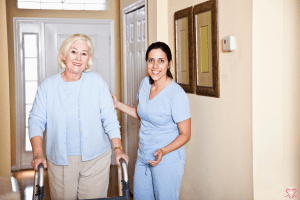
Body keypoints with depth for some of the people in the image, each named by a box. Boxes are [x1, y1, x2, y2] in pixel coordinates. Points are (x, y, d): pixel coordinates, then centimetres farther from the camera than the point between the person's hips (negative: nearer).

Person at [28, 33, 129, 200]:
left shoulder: (97, 82, 0)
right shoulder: (47, 85, 0)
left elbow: (110, 118, 0)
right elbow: (36, 120, 1)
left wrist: (118, 149, -7)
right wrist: (38, 154, -9)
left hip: (96, 159, 0)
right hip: (60, 161, 0)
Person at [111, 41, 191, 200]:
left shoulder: (177, 95, -20)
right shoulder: (145, 83, 2)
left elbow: (185, 134, -14)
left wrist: (163, 151, -28)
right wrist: (118, 105, 11)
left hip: (167, 161, -7)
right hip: (143, 157, 7)